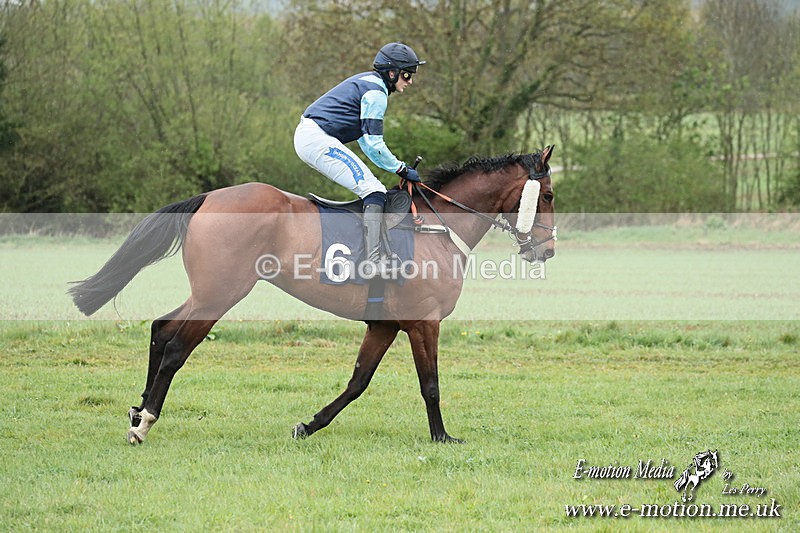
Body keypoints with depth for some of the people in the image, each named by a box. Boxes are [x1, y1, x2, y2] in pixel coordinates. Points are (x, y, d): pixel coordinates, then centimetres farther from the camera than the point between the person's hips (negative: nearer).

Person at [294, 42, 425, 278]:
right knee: (374, 191, -16)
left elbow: (366, 140, 25)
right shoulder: (375, 92, -10)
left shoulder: (367, 83, 22)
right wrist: (401, 169, -4)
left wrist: (397, 167, 19)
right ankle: (373, 262, -26)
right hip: (318, 140, -11)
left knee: (374, 191, 13)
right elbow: (373, 144, -14)